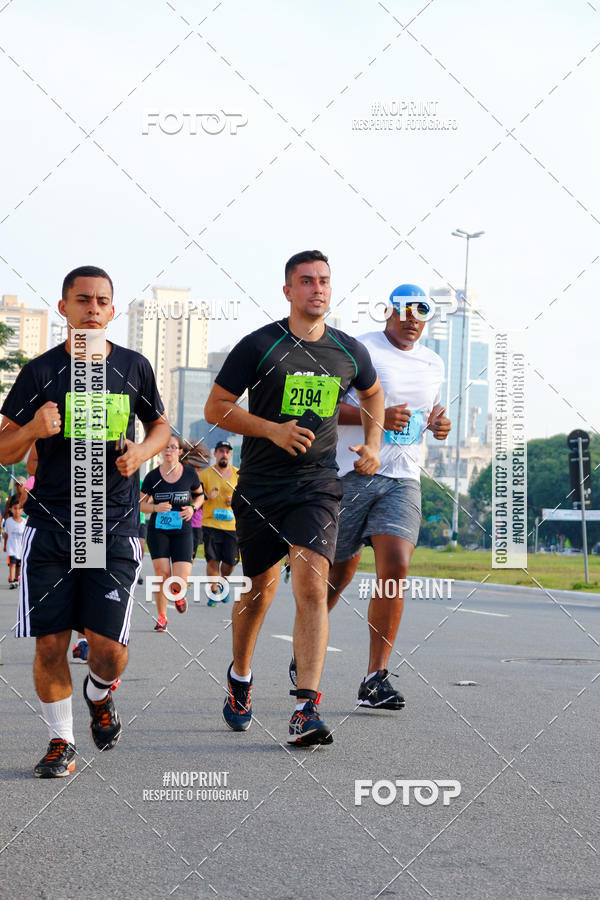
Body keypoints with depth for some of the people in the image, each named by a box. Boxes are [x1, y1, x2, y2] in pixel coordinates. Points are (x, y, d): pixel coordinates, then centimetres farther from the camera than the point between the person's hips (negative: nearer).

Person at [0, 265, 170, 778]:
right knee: (50, 644, -2)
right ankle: (62, 741, 18)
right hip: (51, 524, 0)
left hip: (116, 525, 1)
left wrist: (144, 451, 0)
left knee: (109, 647, -7)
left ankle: (100, 696, 28)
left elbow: (160, 425, 23)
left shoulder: (134, 367, 7)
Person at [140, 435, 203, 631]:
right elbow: (141, 504, 4)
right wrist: (156, 507, -16)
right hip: (158, 530, 0)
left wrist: (192, 508, -4)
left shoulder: (189, 473, 0)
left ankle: (178, 594, 26)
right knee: (162, 573, -9)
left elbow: (199, 495, 17)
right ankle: (161, 617, 9)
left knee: (181, 580, -12)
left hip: (182, 530, 0)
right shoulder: (153, 476, -2)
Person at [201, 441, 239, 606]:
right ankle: (214, 593, 5)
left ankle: (223, 583, 31)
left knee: (230, 561, 2)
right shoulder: (206, 474, 2)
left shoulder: (238, 474, 9)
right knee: (212, 560, -7)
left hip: (232, 525, 2)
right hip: (211, 523, -2)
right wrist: (207, 496, -19)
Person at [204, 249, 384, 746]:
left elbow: (372, 393, 27)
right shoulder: (259, 345, -6)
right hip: (260, 485, -1)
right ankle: (240, 677, 39)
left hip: (318, 485, 1)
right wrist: (272, 429, -16)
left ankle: (306, 709, -21)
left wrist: (372, 444, 13)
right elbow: (216, 408, -4)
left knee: (312, 584, -17)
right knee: (260, 587, 11)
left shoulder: (349, 351, 5)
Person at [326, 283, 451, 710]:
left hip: (403, 480, 4)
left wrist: (439, 424, 6)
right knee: (339, 571, 4)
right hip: (353, 474, -4)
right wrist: (377, 416, -21)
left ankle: (376, 679, -10)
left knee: (396, 570, -14)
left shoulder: (434, 363, 15)